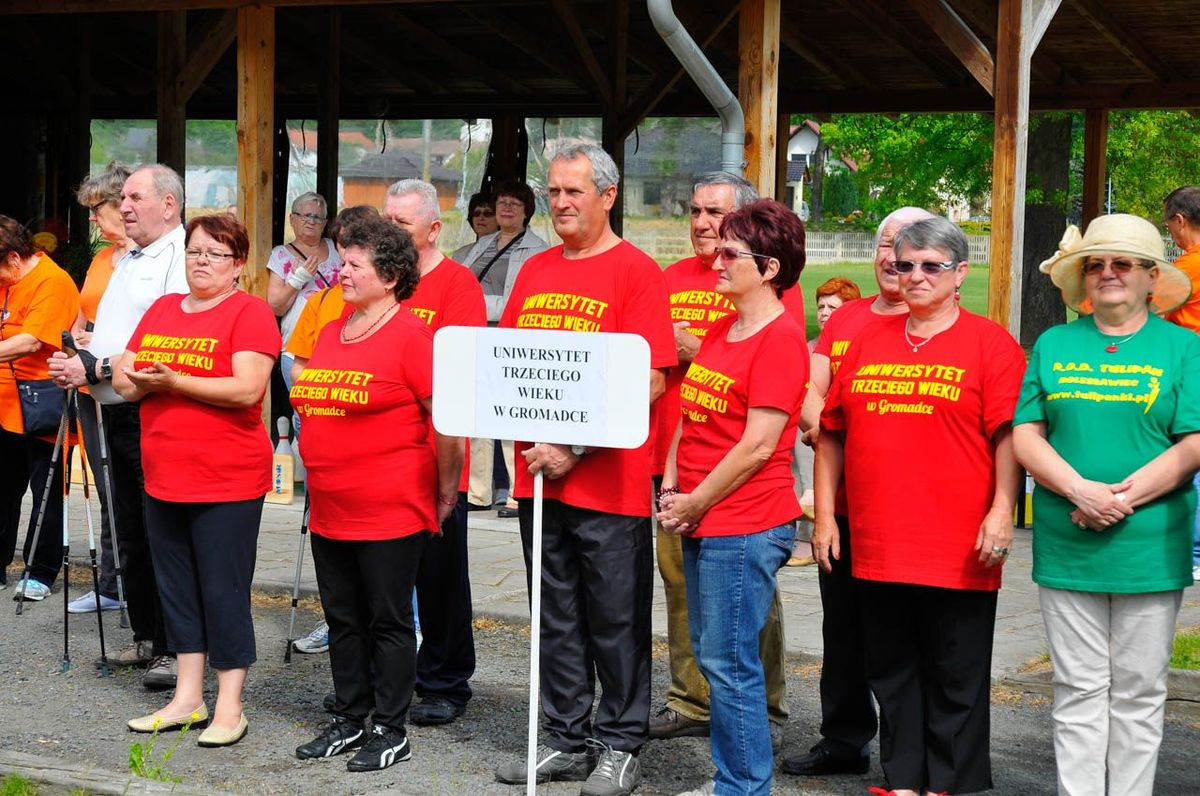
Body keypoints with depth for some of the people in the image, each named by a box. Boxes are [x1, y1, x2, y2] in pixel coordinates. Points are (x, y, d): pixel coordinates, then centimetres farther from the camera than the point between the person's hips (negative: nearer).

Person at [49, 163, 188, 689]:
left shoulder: (184, 258, -13)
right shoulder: (127, 261, 19)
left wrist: (95, 368, -19)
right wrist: (79, 362, 7)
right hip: (118, 415, 10)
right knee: (130, 536, 15)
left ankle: (175, 650, -1)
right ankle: (146, 639, 25)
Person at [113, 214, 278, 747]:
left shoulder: (250, 312, -8)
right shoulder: (161, 310, 13)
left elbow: (247, 389, -20)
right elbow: (124, 379, 12)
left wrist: (174, 381, -20)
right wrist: (139, 382, -11)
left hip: (228, 481, -7)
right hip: (164, 479, 7)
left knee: (223, 592, -1)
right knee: (177, 588, 13)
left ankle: (229, 707, 8)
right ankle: (187, 699, 23)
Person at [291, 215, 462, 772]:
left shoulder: (411, 335, -13)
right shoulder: (329, 333, 12)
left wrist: (446, 491, -9)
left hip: (390, 513, -8)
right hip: (329, 511, 8)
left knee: (389, 621, 2)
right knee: (343, 620, 15)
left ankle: (391, 732, 12)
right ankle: (348, 721, 27)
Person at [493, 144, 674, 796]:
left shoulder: (636, 271, -7)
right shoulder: (534, 271, 12)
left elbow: (650, 380, -14)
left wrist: (575, 449, -17)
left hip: (609, 480, -6)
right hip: (538, 474, 6)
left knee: (615, 620, 3)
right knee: (556, 616, 13)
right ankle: (567, 740, 23)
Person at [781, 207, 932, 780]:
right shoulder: (845, 317, 12)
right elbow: (810, 389, 10)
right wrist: (822, 425, -12)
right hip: (841, 505, 6)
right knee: (842, 629, 15)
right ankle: (843, 741, 28)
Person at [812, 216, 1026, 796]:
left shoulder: (990, 343, -1)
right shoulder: (868, 340, 12)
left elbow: (1009, 436, -8)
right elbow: (832, 432, 14)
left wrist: (1001, 512, -17)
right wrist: (824, 516, 10)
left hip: (957, 552, -4)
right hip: (877, 547, 5)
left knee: (955, 680, 4)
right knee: (892, 674, 12)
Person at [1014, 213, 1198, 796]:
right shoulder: (1053, 345, 10)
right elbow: (1025, 436, 3)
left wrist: (1121, 500, -14)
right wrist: (1082, 492, -13)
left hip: (1150, 547, -1)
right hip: (1066, 547, 1)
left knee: (1139, 692, 5)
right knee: (1078, 689, 5)